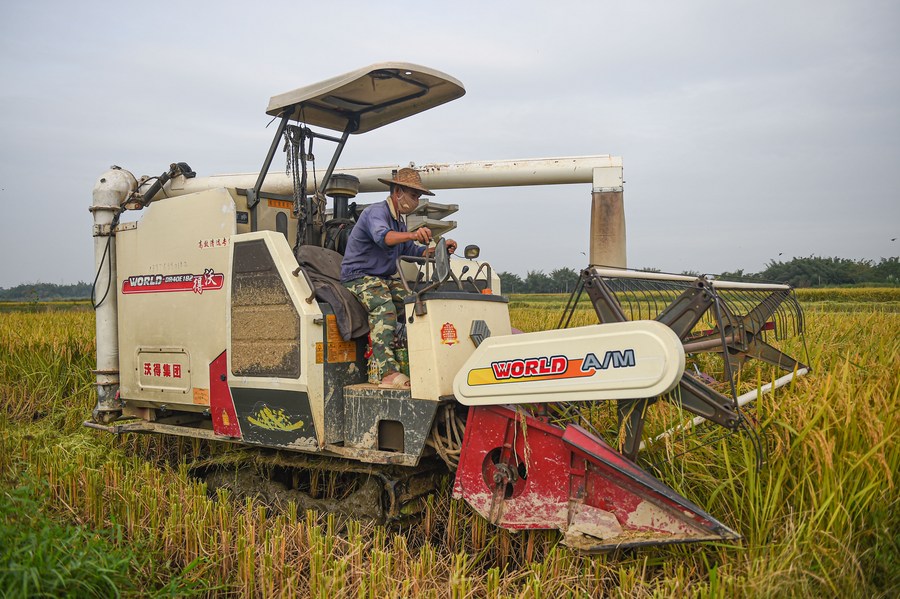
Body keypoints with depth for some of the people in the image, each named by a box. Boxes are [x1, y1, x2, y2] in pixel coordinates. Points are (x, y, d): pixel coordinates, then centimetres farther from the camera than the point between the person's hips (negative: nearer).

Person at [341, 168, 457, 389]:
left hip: (384, 278, 9)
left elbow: (411, 251, 15)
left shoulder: (399, 220, 19)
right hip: (358, 277, -9)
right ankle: (386, 372, -41)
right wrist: (412, 235, -55)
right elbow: (382, 237, -36)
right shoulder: (377, 212, -13)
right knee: (384, 308, -36)